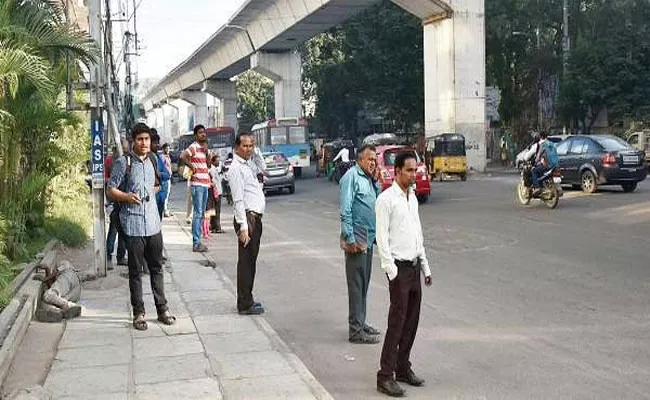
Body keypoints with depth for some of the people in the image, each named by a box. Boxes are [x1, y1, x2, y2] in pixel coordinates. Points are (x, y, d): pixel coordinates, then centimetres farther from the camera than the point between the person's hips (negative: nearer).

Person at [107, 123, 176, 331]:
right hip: (133, 225, -5)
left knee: (157, 268, 10)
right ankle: (139, 313, 12)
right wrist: (126, 196, -21)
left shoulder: (152, 161, 11)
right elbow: (111, 190, -6)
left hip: (153, 224, 5)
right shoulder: (124, 163, -6)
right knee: (136, 271, 3)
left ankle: (162, 309, 19)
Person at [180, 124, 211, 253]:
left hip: (205, 184, 9)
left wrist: (207, 151, -1)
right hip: (197, 184, -9)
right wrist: (192, 167, -16)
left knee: (202, 214, 12)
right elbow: (183, 156, -26)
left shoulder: (204, 148, 17)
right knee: (198, 213, -9)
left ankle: (198, 241, 19)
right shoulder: (194, 147, -9)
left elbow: (209, 163, 11)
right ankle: (196, 243, -7)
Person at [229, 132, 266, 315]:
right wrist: (243, 227, -22)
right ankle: (245, 305, 1)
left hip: (256, 217, 10)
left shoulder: (249, 165, 15)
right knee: (246, 261, -5)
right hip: (247, 218, -10)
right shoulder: (236, 168, -13)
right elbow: (238, 199, -19)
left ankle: (247, 299, 26)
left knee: (251, 260, 16)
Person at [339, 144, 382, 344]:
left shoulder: (368, 178, 16)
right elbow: (345, 210, -16)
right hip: (357, 240, -9)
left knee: (364, 284, 15)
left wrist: (376, 181, 8)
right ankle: (356, 330, -1)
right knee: (357, 285, -5)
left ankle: (360, 323, 24)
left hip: (368, 239, 9)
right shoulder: (352, 176, -11)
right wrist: (350, 239, -20)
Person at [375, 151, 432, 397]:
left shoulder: (412, 197, 14)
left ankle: (403, 368, 23)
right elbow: (382, 237, -13)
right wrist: (391, 270, -17)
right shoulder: (387, 199, -10)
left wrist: (425, 266, 16)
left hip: (414, 266, 8)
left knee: (412, 321, 12)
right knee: (397, 322, -7)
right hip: (399, 266, -8)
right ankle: (386, 376, -2)